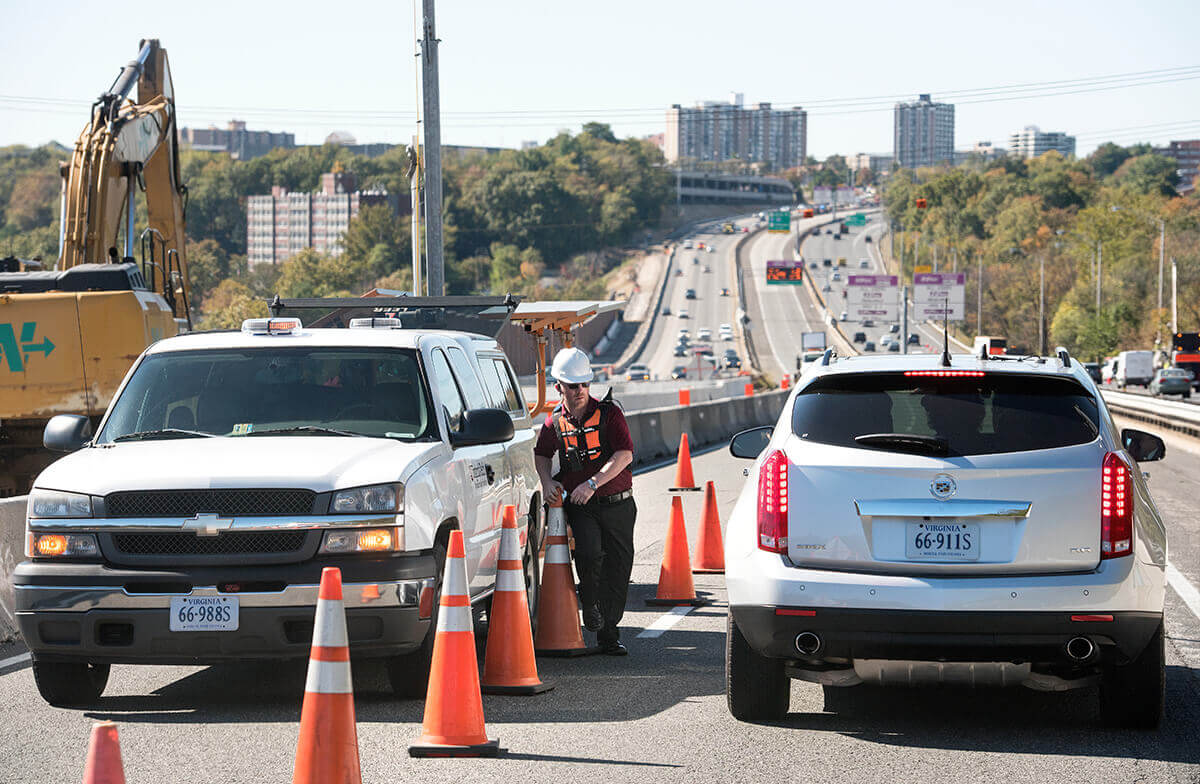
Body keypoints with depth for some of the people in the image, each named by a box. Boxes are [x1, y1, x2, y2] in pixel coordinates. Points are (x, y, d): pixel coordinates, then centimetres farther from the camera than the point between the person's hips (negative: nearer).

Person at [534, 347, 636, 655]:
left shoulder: (608, 412, -5)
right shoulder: (555, 421, 5)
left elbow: (625, 454, -15)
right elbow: (542, 454, 23)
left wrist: (592, 483, -24)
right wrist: (547, 480, 2)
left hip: (618, 505, -1)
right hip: (579, 506, 1)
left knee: (617, 569, 1)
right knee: (589, 552, -24)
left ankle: (608, 633, 15)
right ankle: (589, 601, 5)